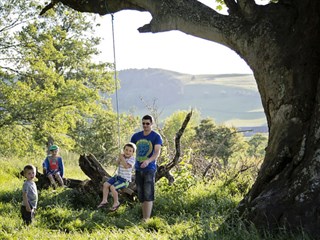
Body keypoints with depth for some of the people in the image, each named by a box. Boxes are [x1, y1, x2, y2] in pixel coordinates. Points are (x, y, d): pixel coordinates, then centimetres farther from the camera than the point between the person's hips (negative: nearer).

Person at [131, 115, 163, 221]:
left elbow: (157, 152, -18)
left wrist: (148, 161, -34)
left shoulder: (156, 137, -5)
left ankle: (147, 219, -14)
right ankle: (143, 217, 18)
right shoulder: (136, 136, 10)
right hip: (138, 169, 5)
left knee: (148, 195, -11)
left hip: (149, 169, -5)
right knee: (141, 196, 10)